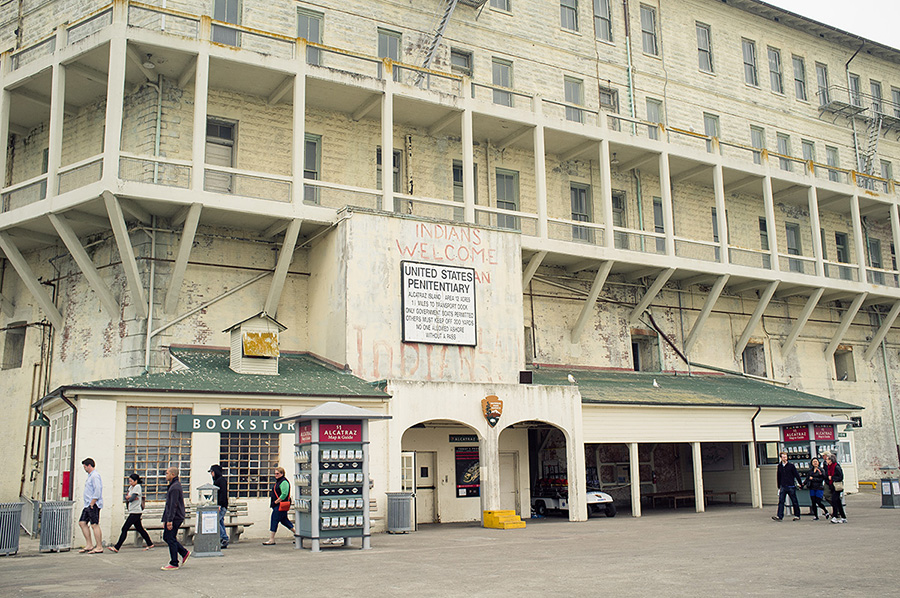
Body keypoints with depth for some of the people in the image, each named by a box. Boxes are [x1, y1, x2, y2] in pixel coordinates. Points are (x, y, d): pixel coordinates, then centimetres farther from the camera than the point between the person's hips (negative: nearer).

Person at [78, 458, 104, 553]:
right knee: (82, 523, 9)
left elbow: (97, 490, -20)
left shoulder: (95, 475, -11)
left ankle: (99, 547, -8)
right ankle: (89, 545, 12)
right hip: (88, 505, 11)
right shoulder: (90, 476, 21)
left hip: (93, 505, -11)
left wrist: (92, 503, -20)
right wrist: (89, 504, 17)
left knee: (94, 525, -10)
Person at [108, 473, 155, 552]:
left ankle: (117, 547, -11)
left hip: (136, 512, -9)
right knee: (139, 529, 13)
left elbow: (131, 499, -18)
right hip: (132, 511, 9)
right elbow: (126, 496, 7)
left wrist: (128, 498, 0)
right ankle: (150, 544, 21)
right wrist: (129, 496, -11)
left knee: (124, 529, -10)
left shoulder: (137, 487, -11)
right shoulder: (131, 487, 16)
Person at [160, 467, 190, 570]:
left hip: (175, 518, -10)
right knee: (166, 537, 15)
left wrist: (170, 520, -24)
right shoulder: (173, 485, 17)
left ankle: (174, 564, 2)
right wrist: (166, 519, 23)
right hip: (171, 518, 10)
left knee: (171, 539, -5)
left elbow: (173, 505, -22)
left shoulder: (175, 487, -17)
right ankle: (184, 552, 19)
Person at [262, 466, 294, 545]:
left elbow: (284, 494, -23)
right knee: (284, 520, 14)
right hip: (278, 505, 10)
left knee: (274, 521, -7)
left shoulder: (284, 482, -15)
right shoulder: (278, 481, 17)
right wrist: (273, 502, 16)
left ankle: (271, 540, -4)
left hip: (280, 506, -10)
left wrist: (275, 502, -19)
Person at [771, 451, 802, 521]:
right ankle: (779, 516, -11)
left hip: (791, 486, -3)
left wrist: (800, 483, 2)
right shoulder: (779, 466, 8)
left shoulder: (791, 465, -3)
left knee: (794, 502, 6)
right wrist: (779, 487, 19)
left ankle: (797, 516, 18)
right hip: (783, 487, 3)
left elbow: (796, 475, 1)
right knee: (781, 501, -6)